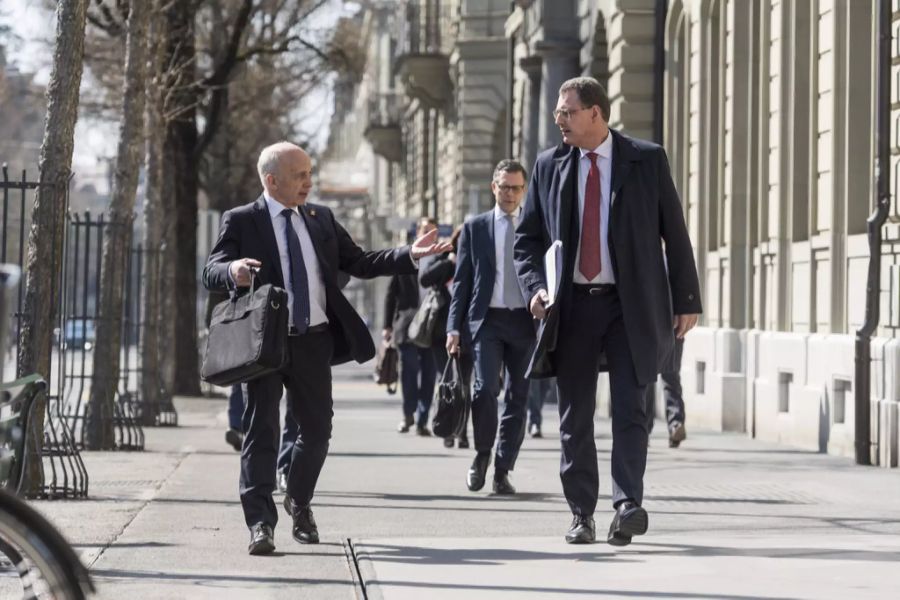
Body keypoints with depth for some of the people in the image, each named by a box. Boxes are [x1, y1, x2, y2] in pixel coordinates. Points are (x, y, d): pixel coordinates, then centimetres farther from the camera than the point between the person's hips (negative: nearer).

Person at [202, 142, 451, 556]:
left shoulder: (321, 219, 13)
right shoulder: (240, 221, -2)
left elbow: (359, 263, 13)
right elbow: (211, 272, -10)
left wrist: (409, 256, 1)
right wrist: (233, 271, -34)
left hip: (313, 340, 4)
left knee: (317, 429, 10)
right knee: (261, 429, -5)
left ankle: (299, 503, 33)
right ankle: (261, 523, -4)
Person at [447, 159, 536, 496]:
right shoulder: (475, 228, 8)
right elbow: (462, 280, 6)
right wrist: (454, 327, -1)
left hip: (525, 321, 2)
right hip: (486, 319, -1)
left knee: (518, 396, 3)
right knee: (485, 388, -17)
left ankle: (502, 471, 10)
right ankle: (482, 454, 5)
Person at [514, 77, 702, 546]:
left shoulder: (646, 160, 1)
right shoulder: (549, 166, 8)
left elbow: (674, 233, 3)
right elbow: (527, 238, 12)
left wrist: (686, 300, 1)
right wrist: (535, 286, -6)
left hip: (629, 306, -3)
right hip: (572, 306, 3)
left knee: (629, 409, -10)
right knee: (575, 416, 6)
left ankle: (628, 505, -14)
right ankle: (582, 515, 12)